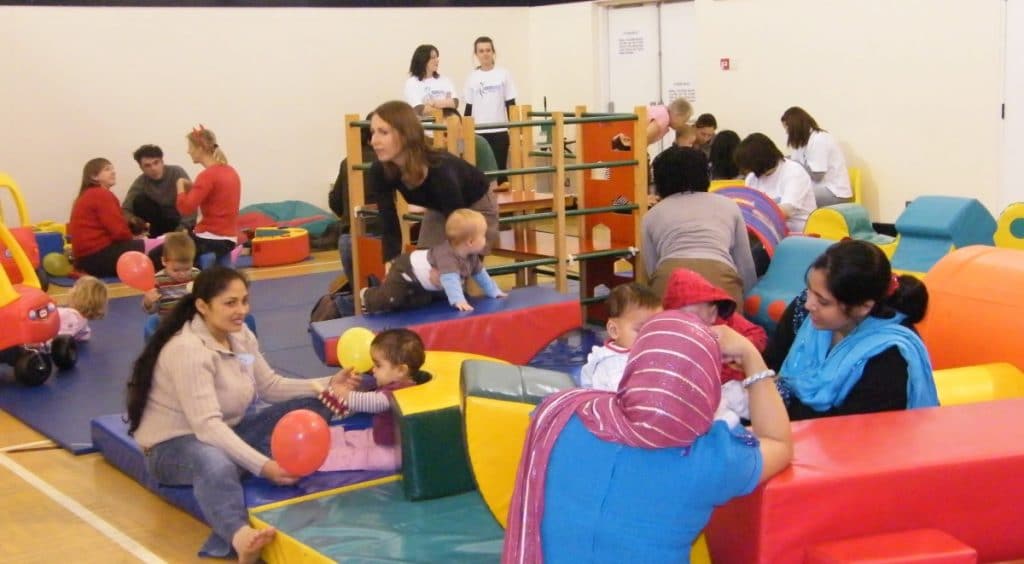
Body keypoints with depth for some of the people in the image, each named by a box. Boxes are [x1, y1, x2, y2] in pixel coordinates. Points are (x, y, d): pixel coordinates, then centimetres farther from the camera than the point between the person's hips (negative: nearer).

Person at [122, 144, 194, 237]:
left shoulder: (177, 173, -20)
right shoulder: (141, 182, -12)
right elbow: (125, 210, -14)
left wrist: (181, 231, -32)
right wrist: (133, 219, -37)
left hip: (182, 219, -3)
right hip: (161, 218, 3)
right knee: (139, 201, -20)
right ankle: (157, 236, -11)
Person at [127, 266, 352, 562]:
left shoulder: (239, 333, 0)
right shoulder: (187, 350, -26)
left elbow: (269, 386, 8)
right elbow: (207, 426, -34)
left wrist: (326, 385, -6)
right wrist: (262, 466, -42)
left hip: (226, 432, 9)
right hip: (174, 445, -9)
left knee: (312, 404, -4)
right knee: (216, 464, -46)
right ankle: (239, 535, -72)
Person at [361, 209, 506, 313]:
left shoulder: (471, 257, -9)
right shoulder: (446, 255, -40)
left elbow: (480, 274, 7)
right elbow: (450, 279, -50)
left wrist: (495, 292, 8)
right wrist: (458, 300, -58)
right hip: (406, 271, -10)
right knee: (391, 300, -20)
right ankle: (368, 296, 12)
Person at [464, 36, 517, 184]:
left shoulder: (503, 74, 2)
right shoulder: (472, 77, 5)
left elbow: (511, 105, 2)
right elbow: (468, 107, 7)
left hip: (500, 131, -1)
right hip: (478, 132, 1)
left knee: (500, 169, 2)